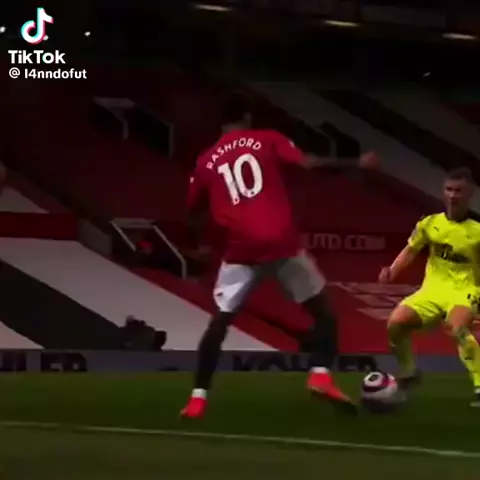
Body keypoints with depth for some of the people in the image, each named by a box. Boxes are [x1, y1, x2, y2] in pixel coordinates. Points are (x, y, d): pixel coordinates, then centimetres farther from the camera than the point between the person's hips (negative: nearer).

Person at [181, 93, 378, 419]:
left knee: (220, 322, 12)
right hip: (282, 243, -1)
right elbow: (308, 163, -4)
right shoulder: (267, 140, 7)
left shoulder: (206, 162, 13)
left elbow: (194, 210, 19)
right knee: (323, 311, 15)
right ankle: (321, 377, -3)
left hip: (242, 250, 2)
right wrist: (357, 163, 5)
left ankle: (198, 399, 3)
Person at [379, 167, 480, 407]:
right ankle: (410, 373, 14)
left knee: (458, 328, -38)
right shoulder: (429, 223, 2)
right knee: (395, 323, -15)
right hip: (432, 290, 5)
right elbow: (411, 250, 15)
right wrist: (392, 270, -2)